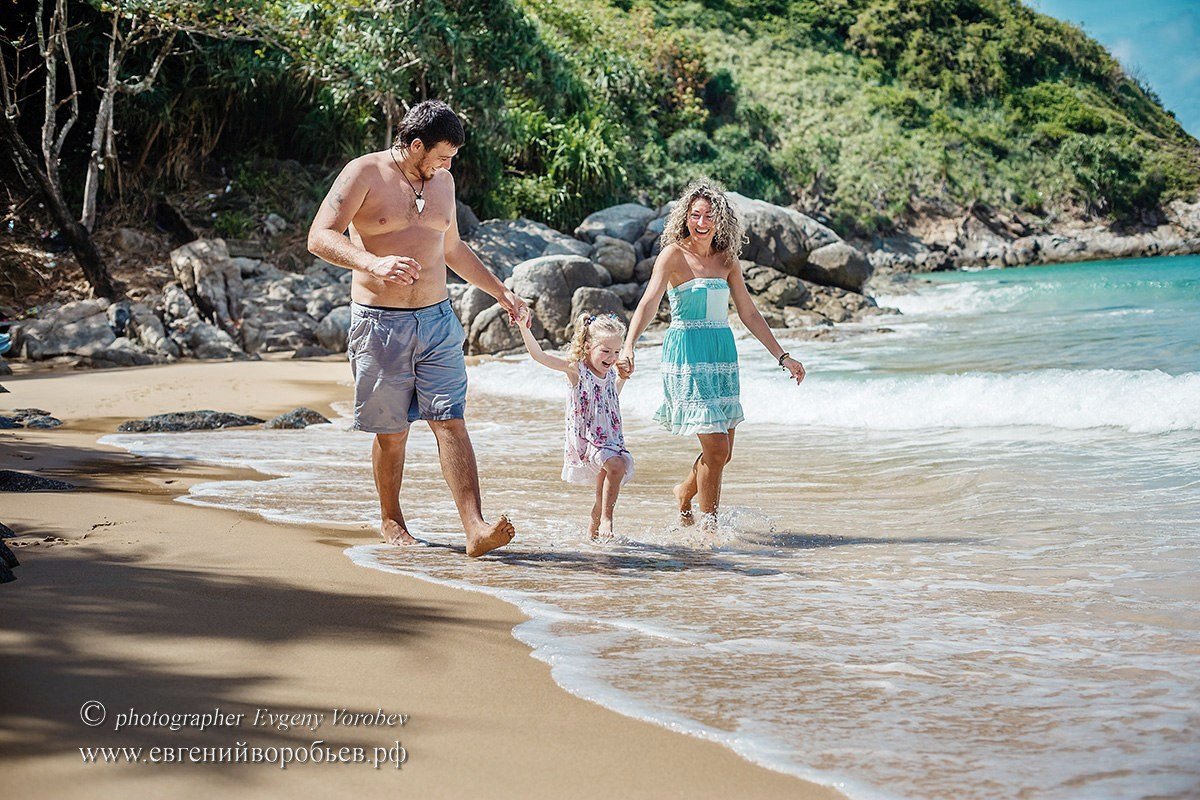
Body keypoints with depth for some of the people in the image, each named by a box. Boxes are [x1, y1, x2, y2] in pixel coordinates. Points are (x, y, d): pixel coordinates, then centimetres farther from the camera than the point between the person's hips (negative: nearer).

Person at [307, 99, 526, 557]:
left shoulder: (442, 181, 13)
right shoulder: (364, 174, -6)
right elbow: (320, 238, -16)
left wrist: (500, 292, 29)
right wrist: (375, 264, -32)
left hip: (438, 321, 4)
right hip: (380, 324, -4)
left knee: (451, 422, -6)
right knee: (392, 431, 5)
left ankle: (475, 529, -13)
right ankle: (391, 520, 26)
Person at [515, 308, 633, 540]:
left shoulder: (611, 373, 7)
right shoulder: (576, 369, -10)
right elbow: (540, 356, -21)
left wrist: (624, 376, 18)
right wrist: (524, 329, -30)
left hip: (610, 438, 6)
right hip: (585, 437, -6)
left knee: (606, 490, 7)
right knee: (616, 465, -28)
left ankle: (593, 532, 25)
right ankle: (606, 519, -22)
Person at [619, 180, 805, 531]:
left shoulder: (727, 260, 9)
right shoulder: (674, 254, -7)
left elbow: (749, 313, 15)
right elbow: (649, 302, -20)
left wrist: (782, 356, 14)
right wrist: (628, 347, -35)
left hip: (723, 353, 6)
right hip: (687, 353, -6)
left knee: (722, 452, 8)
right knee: (716, 448, -10)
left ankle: (684, 494, 37)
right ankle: (709, 526, 7)